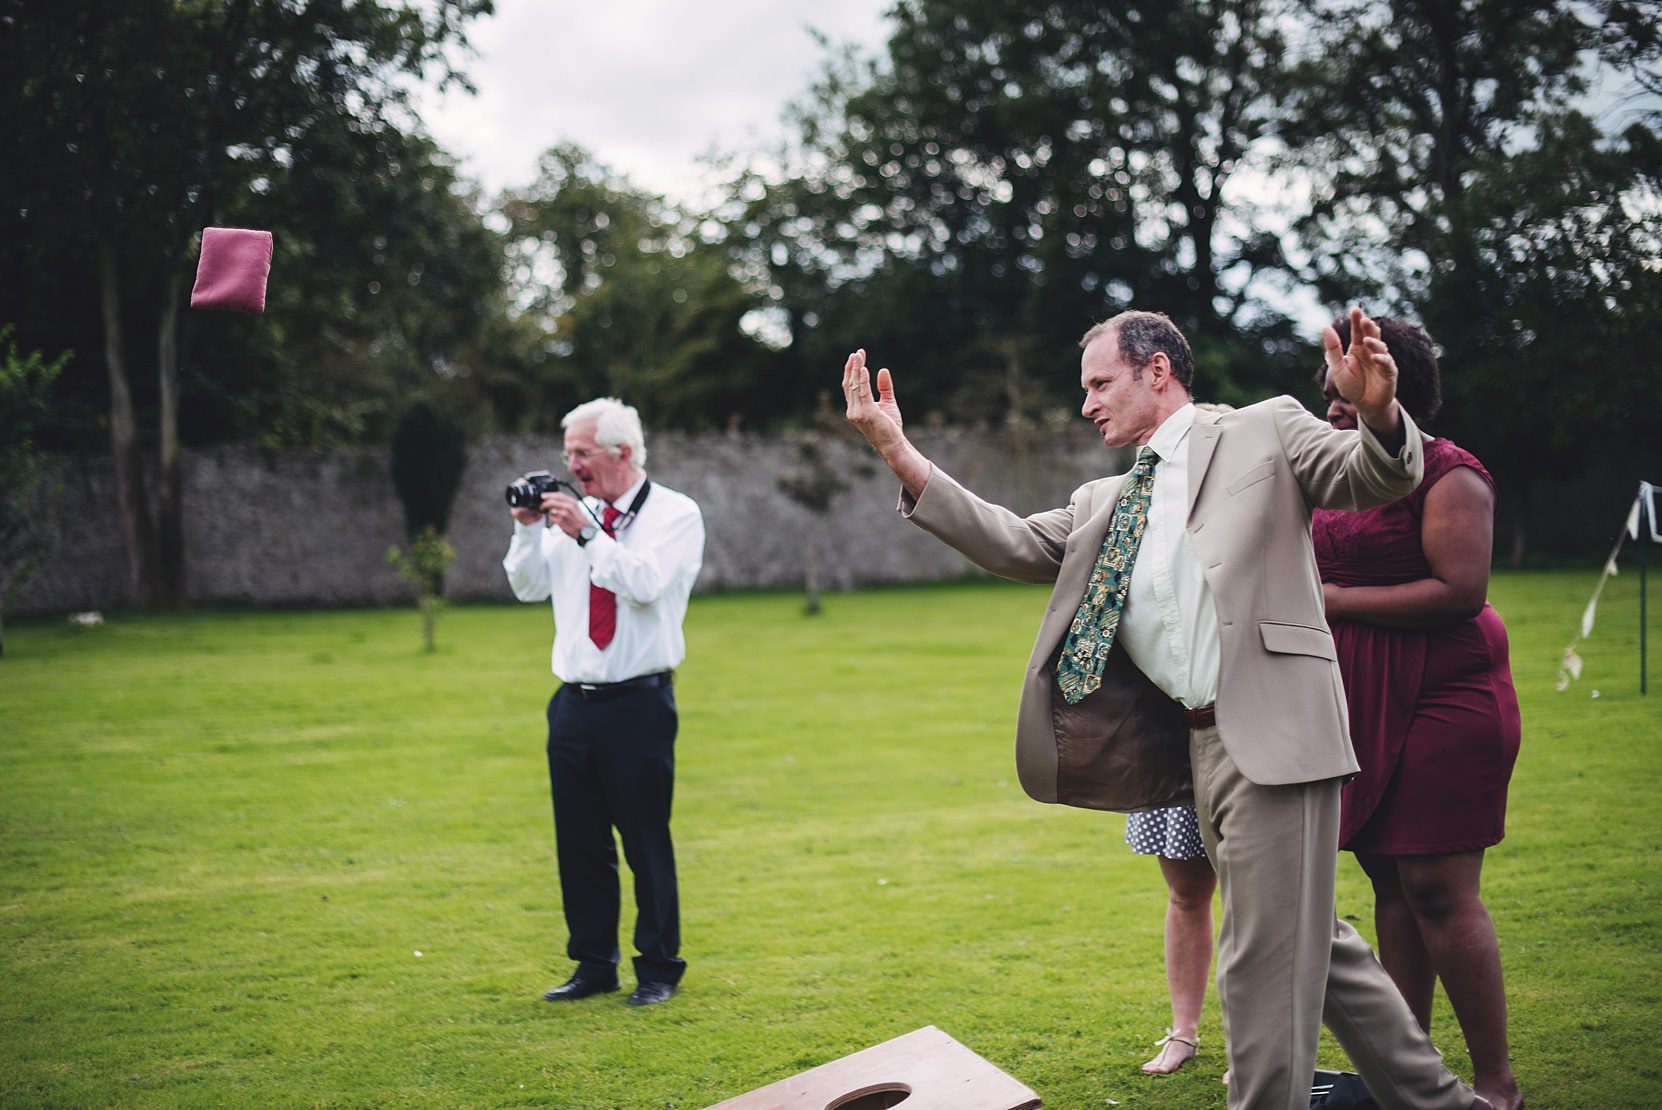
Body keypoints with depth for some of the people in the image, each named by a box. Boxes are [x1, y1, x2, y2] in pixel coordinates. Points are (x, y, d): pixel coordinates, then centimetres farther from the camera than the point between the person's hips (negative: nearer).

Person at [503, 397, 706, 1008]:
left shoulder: (675, 514, -3)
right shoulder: (572, 514, 11)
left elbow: (645, 581, -19)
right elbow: (527, 586, 13)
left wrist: (586, 534, -20)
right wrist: (528, 528, 0)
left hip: (638, 705, -5)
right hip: (574, 702, 5)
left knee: (646, 841, 0)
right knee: (579, 842, 9)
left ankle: (658, 967, 13)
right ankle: (594, 965, 21)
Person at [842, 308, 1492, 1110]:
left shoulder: (1263, 431, 5)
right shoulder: (1103, 503, 21)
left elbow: (1378, 478, -4)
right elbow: (1017, 546, 9)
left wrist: (1377, 412, -28)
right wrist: (900, 455, 1)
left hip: (1272, 727, -7)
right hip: (1198, 744, 8)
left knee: (1266, 956, -6)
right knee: (1309, 941, 15)